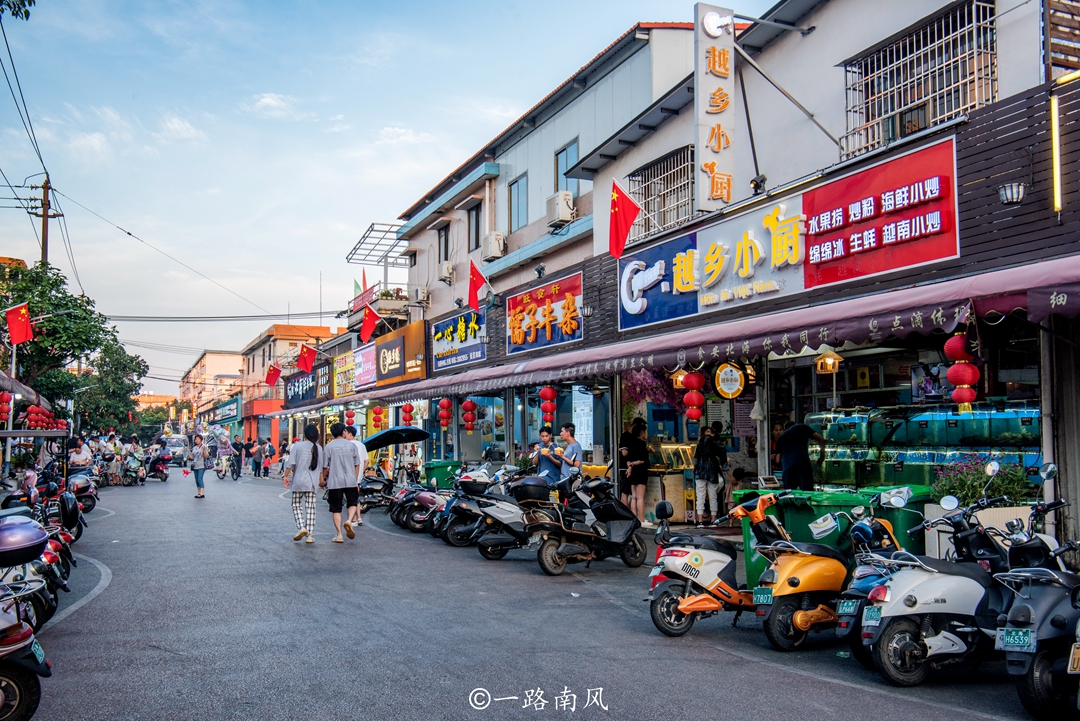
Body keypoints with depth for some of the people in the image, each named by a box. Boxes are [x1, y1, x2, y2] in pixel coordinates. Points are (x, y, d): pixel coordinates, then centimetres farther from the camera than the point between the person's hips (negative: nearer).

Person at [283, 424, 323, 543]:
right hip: (312, 482, 2)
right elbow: (320, 467, 11)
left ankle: (301, 527, -11)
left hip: (298, 481, -2)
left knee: (297, 506, 9)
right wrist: (321, 480, 24)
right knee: (310, 508, 4)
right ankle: (310, 535, 1)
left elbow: (291, 463, -7)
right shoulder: (318, 448, 5)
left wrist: (286, 475, 5)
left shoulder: (297, 446, -4)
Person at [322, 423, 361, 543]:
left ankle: (339, 534, 2)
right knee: (352, 504, 17)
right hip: (350, 481, 1)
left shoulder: (329, 446, -1)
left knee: (336, 509, 5)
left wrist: (323, 480, 15)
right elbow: (357, 465, 8)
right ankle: (349, 521, -11)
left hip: (335, 482, -1)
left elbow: (325, 466, 0)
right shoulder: (351, 445, 5)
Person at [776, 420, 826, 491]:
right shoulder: (802, 427, 24)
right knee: (807, 491, -10)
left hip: (786, 466, 3)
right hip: (802, 461, -3)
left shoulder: (780, 437, 30)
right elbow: (820, 439, 15)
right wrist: (822, 455, 23)